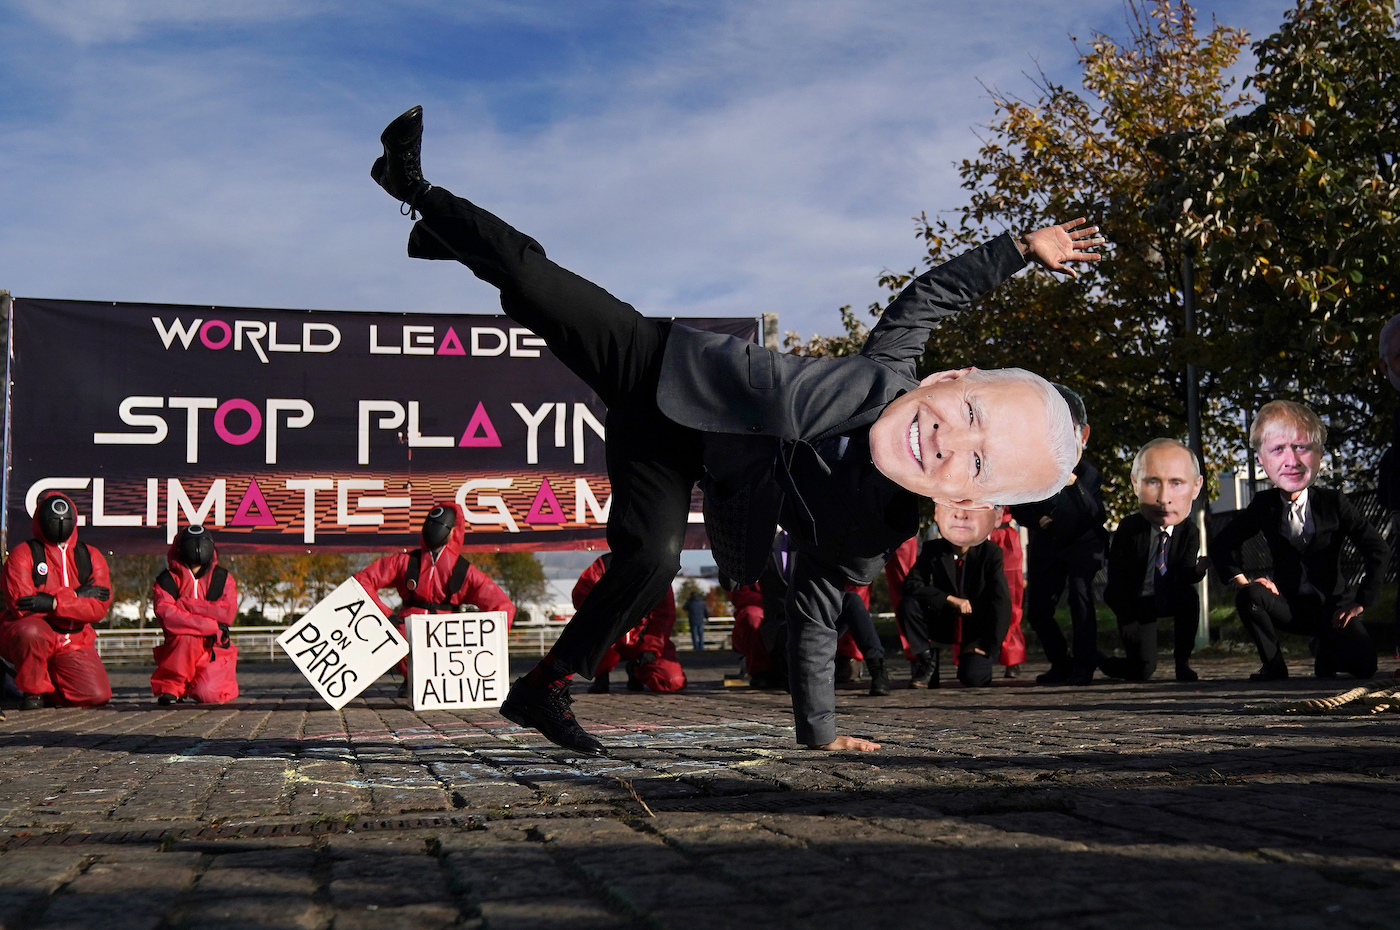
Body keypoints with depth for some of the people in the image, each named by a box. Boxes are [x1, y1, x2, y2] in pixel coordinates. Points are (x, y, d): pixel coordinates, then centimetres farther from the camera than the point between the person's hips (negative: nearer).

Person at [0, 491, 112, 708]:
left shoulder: (91, 557, 5)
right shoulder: (23, 554, -4)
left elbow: (100, 606, -9)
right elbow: (20, 605, -17)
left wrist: (55, 603, -25)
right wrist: (75, 595, -16)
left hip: (74, 640, 4)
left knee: (98, 696, -11)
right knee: (30, 632, -40)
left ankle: (49, 687, 22)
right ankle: (33, 690, -11)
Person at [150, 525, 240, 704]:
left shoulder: (223, 578, 4)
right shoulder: (167, 580, -2)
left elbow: (227, 612, -13)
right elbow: (167, 616, -18)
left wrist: (186, 604, -16)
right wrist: (212, 625, -21)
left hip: (216, 648, 1)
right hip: (180, 649, -1)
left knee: (207, 694, -21)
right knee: (186, 637, -35)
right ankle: (170, 686, -13)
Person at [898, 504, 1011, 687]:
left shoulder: (991, 552, -13)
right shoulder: (932, 550, -8)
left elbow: (1001, 603, -16)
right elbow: (911, 584, -17)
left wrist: (986, 645, -21)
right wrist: (950, 599, -26)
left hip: (977, 628, -2)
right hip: (944, 623, 2)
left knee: (973, 677, -25)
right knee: (908, 605, -23)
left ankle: (978, 658, 13)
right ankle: (926, 664, -9)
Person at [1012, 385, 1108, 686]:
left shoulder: (1089, 474, -15)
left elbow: (1098, 517, -25)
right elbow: (1018, 508, 4)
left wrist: (1076, 486, -38)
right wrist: (1035, 519, -17)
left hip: (1082, 544, -4)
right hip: (1046, 547, 4)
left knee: (1080, 592, -27)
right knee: (1037, 611, 3)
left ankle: (1083, 664, -22)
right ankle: (1061, 663, 23)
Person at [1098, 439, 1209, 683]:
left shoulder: (1189, 531, -14)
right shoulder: (1129, 529, -22)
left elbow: (1184, 577, -17)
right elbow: (1117, 578, -14)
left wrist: (1199, 568, -39)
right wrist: (1127, 618, -15)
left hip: (1170, 599, 3)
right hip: (1134, 603, -3)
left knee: (1189, 597, -30)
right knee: (1142, 671, -12)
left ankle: (1182, 662, -12)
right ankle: (1099, 661, 20)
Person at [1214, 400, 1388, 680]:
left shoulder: (1334, 503, -9)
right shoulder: (1263, 506, -5)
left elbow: (1378, 550, -5)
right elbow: (1222, 544, 5)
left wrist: (1362, 600, -7)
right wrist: (1241, 579, -9)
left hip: (1333, 605, 0)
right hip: (1289, 605, 0)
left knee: (1363, 665, -22)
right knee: (1249, 596, -31)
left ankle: (1327, 651, 15)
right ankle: (1273, 665, -10)